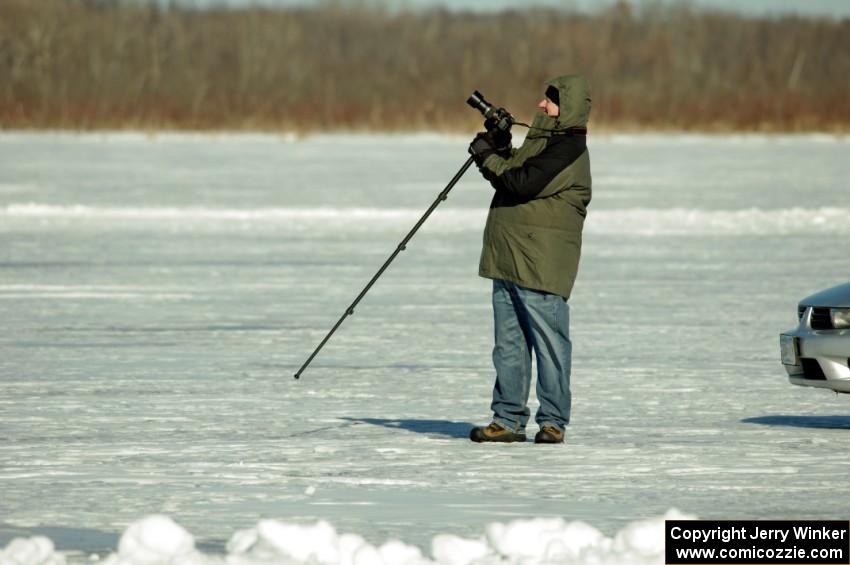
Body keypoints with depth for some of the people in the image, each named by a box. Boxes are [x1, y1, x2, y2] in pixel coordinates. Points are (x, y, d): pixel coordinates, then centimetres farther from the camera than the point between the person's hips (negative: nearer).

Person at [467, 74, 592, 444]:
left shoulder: (569, 149, -12)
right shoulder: (542, 141, 20)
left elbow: (524, 183, -20)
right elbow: (511, 176, 21)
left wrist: (488, 157, -7)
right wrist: (499, 150, 5)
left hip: (541, 264, -10)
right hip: (509, 259, 10)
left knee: (549, 341, -5)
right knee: (509, 344, 9)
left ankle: (553, 421, -1)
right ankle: (508, 419, 13)